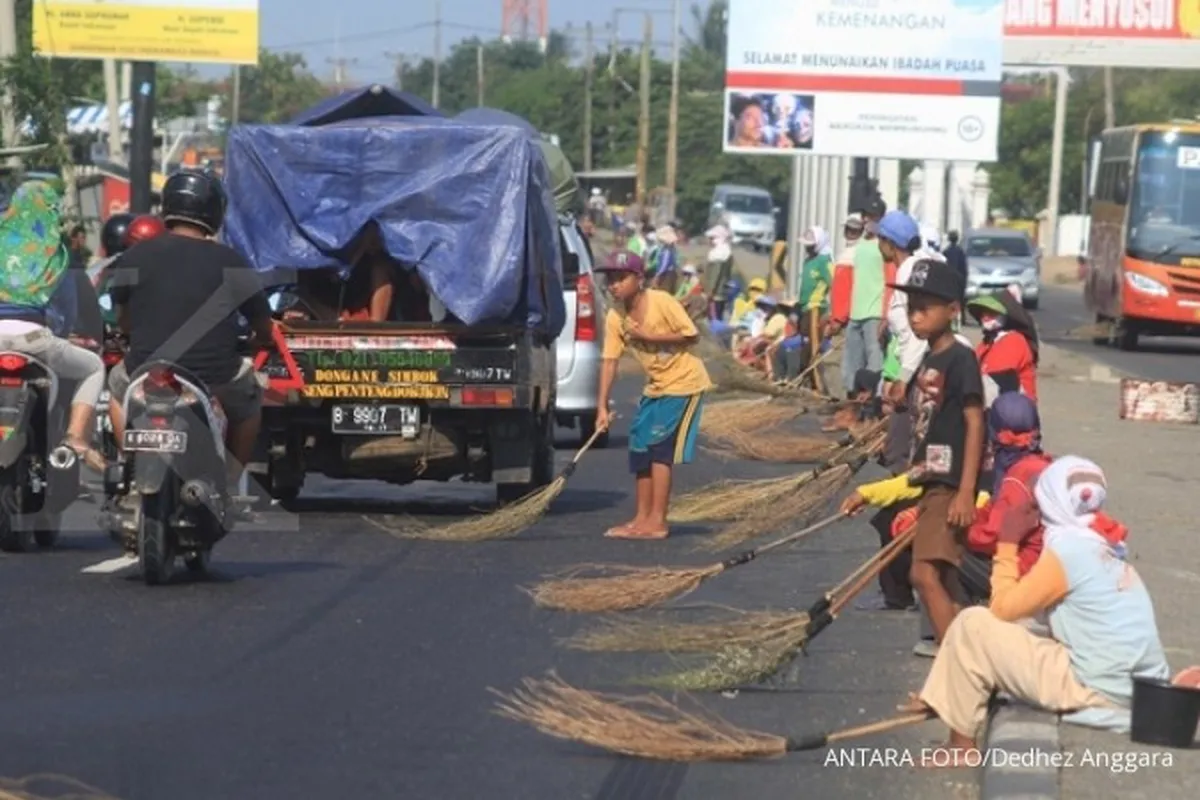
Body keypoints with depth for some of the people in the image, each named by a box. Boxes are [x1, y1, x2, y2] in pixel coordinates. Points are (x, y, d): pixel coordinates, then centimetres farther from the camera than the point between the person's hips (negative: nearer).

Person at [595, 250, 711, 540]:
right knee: (641, 447, 7)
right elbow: (610, 362, -5)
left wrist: (649, 336, -23)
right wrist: (602, 407, -11)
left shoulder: (662, 302, -20)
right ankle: (643, 517, 16)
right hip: (656, 386, 7)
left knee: (659, 449, -11)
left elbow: (692, 335, -20)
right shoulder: (615, 318, -4)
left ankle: (657, 521, -8)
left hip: (685, 382, -7)